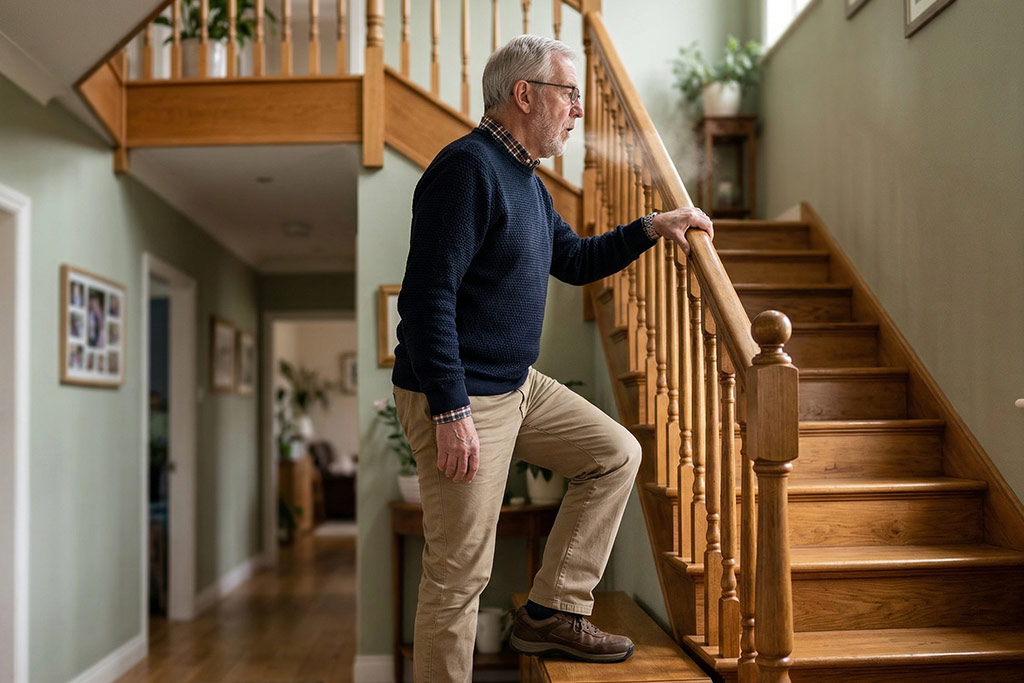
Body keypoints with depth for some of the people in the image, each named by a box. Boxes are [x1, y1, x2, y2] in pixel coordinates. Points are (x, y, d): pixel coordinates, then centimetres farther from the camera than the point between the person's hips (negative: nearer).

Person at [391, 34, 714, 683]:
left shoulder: (525, 179, 13)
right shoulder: (468, 168, -18)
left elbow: (573, 259, 25)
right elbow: (427, 297, -24)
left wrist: (651, 228, 14)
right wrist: (451, 411, -26)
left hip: (518, 386, 10)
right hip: (458, 400, -10)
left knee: (617, 453, 13)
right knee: (460, 574, -2)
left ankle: (552, 611, 18)